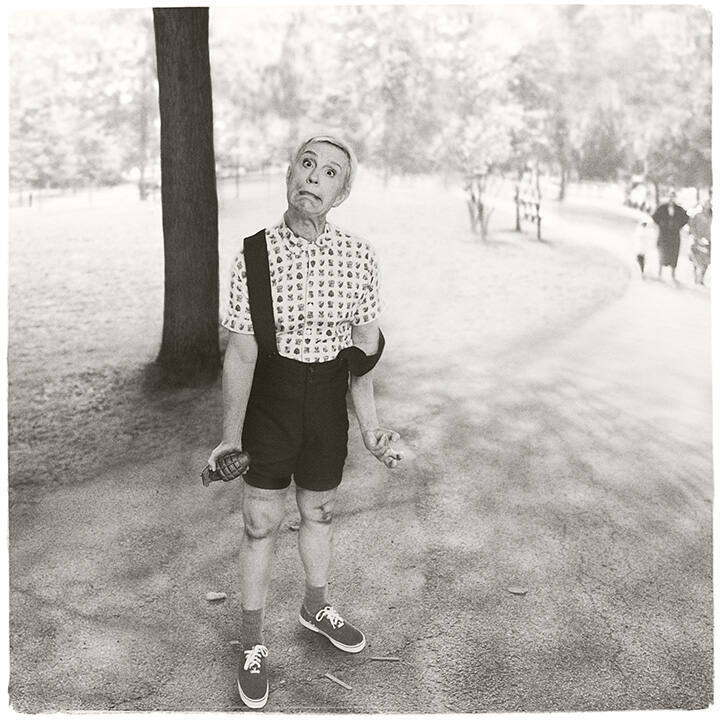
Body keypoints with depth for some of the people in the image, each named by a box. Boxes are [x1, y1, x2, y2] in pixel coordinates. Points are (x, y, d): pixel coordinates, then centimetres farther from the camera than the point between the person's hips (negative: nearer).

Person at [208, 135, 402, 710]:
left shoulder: (359, 258, -9)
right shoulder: (254, 257, -14)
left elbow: (366, 350, -4)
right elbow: (241, 354, -11)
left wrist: (370, 426, -7)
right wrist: (230, 437, -8)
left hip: (329, 414, 2)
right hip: (269, 411, -2)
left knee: (319, 514, 21)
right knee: (261, 525, 9)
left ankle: (317, 607, 48)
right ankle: (253, 643, 31)